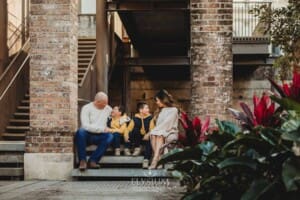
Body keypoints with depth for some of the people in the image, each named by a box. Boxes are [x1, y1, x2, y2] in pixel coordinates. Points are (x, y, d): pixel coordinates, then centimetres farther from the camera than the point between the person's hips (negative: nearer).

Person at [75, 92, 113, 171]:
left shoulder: (108, 109, 7)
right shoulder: (86, 108, -6)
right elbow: (85, 126, -17)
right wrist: (103, 129, -20)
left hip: (99, 136, 3)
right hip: (87, 135, -3)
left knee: (110, 136, -29)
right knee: (80, 132, -36)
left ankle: (92, 161, -29)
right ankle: (82, 161, -28)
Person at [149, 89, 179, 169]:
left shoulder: (173, 110, 1)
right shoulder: (160, 111, 22)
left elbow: (166, 123, -12)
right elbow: (158, 124, 13)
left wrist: (155, 130, -17)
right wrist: (153, 131, -7)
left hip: (170, 134, -5)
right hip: (160, 132, 5)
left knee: (160, 135, -35)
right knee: (153, 134, -29)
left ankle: (155, 161, -48)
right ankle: (158, 160, -40)